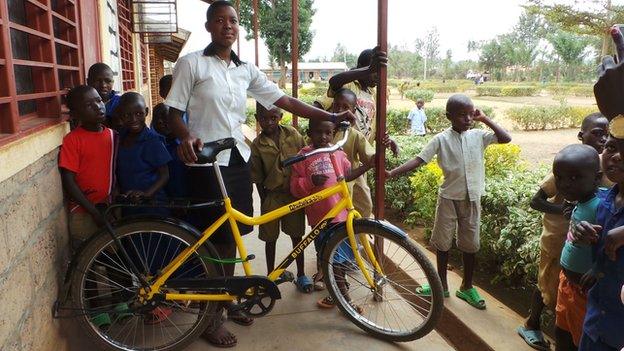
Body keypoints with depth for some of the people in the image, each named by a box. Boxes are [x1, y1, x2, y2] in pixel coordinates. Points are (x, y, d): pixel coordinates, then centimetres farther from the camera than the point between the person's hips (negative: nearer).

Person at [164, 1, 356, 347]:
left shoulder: (246, 70, 10)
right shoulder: (191, 63, -3)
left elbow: (286, 102, 6)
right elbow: (174, 111, -4)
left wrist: (332, 116, -2)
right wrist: (186, 136, -27)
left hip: (238, 160, 5)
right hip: (206, 162, -5)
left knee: (231, 235, 14)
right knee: (215, 239, 0)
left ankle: (227, 300, 33)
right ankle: (211, 318, 16)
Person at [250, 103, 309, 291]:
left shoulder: (292, 134, -4)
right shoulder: (257, 144, -7)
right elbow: (257, 177, -2)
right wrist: (264, 200, -2)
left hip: (294, 192, 1)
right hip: (272, 195, -1)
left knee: (297, 235, 10)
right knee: (270, 237, 9)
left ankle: (301, 275, 25)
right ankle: (270, 275, 26)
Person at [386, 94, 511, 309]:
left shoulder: (478, 136, 0)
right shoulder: (441, 139, -9)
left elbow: (506, 139, -2)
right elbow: (418, 160, -14)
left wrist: (485, 120, -5)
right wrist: (392, 173, -26)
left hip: (472, 198, 2)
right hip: (449, 198, -2)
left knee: (470, 244, 10)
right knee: (443, 242, 10)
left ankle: (467, 287, 28)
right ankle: (442, 284, 28)